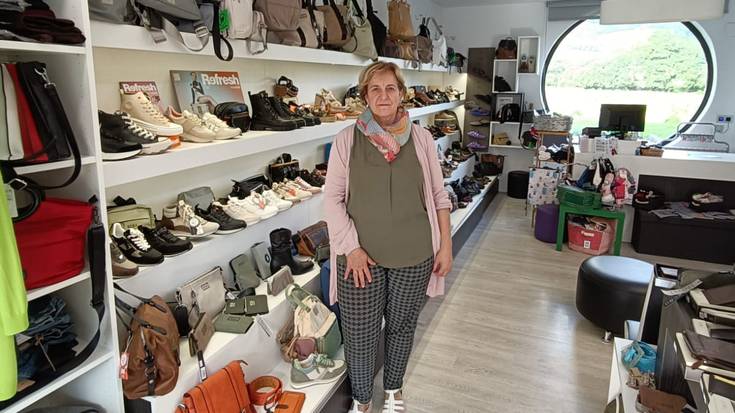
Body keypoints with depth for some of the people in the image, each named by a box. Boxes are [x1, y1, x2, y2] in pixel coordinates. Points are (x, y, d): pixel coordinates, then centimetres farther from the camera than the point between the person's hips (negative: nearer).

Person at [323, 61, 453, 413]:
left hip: (413, 255, 2)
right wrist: (351, 247, -10)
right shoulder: (346, 139, -5)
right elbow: (332, 197, -3)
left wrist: (445, 245, 2)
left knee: (402, 327, 18)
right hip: (360, 255, -1)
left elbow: (438, 195, 4)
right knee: (359, 335, 8)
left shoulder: (421, 138, 0)